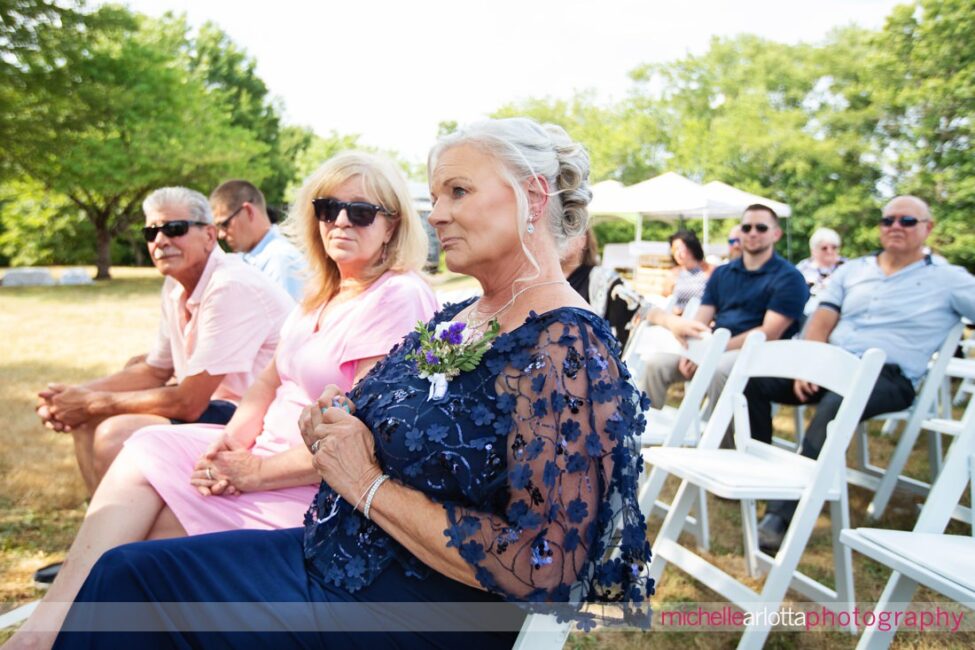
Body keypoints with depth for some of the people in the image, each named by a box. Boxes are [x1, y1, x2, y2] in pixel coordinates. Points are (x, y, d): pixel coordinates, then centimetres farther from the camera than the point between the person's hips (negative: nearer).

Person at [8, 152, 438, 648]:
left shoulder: (398, 298, -17)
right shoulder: (323, 295, 13)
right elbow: (270, 382, 15)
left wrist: (255, 472, -17)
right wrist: (232, 439, -5)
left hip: (316, 492, -9)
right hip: (272, 452, 9)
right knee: (144, 452, -5)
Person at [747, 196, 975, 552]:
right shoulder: (852, 270, 18)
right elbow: (821, 324, 9)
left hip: (887, 376, -4)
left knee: (834, 406, -39)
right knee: (753, 376, -18)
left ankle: (782, 514, -37)